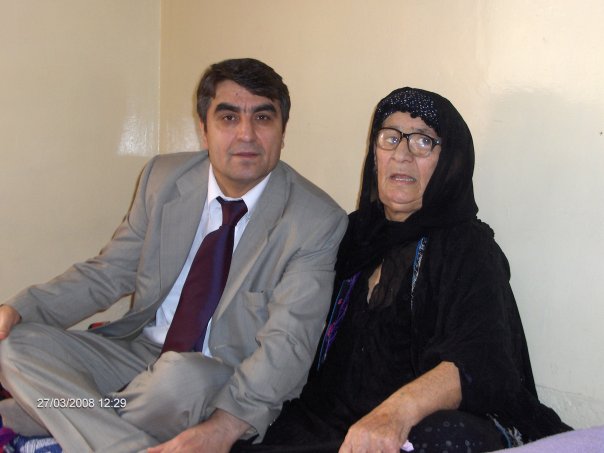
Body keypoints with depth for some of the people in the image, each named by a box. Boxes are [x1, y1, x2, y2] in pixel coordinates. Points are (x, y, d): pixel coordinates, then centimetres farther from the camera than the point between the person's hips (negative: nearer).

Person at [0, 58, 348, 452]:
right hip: (140, 351, 5)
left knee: (180, 377, -38)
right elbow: (107, 273, 7)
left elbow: (287, 343, -18)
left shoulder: (316, 221, -14)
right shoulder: (164, 177, 1)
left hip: (227, 380, -4)